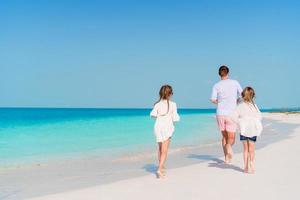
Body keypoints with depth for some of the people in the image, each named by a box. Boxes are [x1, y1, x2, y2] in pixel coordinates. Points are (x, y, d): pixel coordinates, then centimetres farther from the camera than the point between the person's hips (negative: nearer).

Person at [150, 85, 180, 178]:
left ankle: (161, 167, 34)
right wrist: (177, 116, 17)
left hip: (158, 127, 3)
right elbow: (175, 118, -6)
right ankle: (160, 169, -17)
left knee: (160, 148, 20)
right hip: (167, 128, -3)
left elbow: (153, 114, -5)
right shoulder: (173, 104, -5)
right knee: (164, 150, -3)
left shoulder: (157, 104, 1)